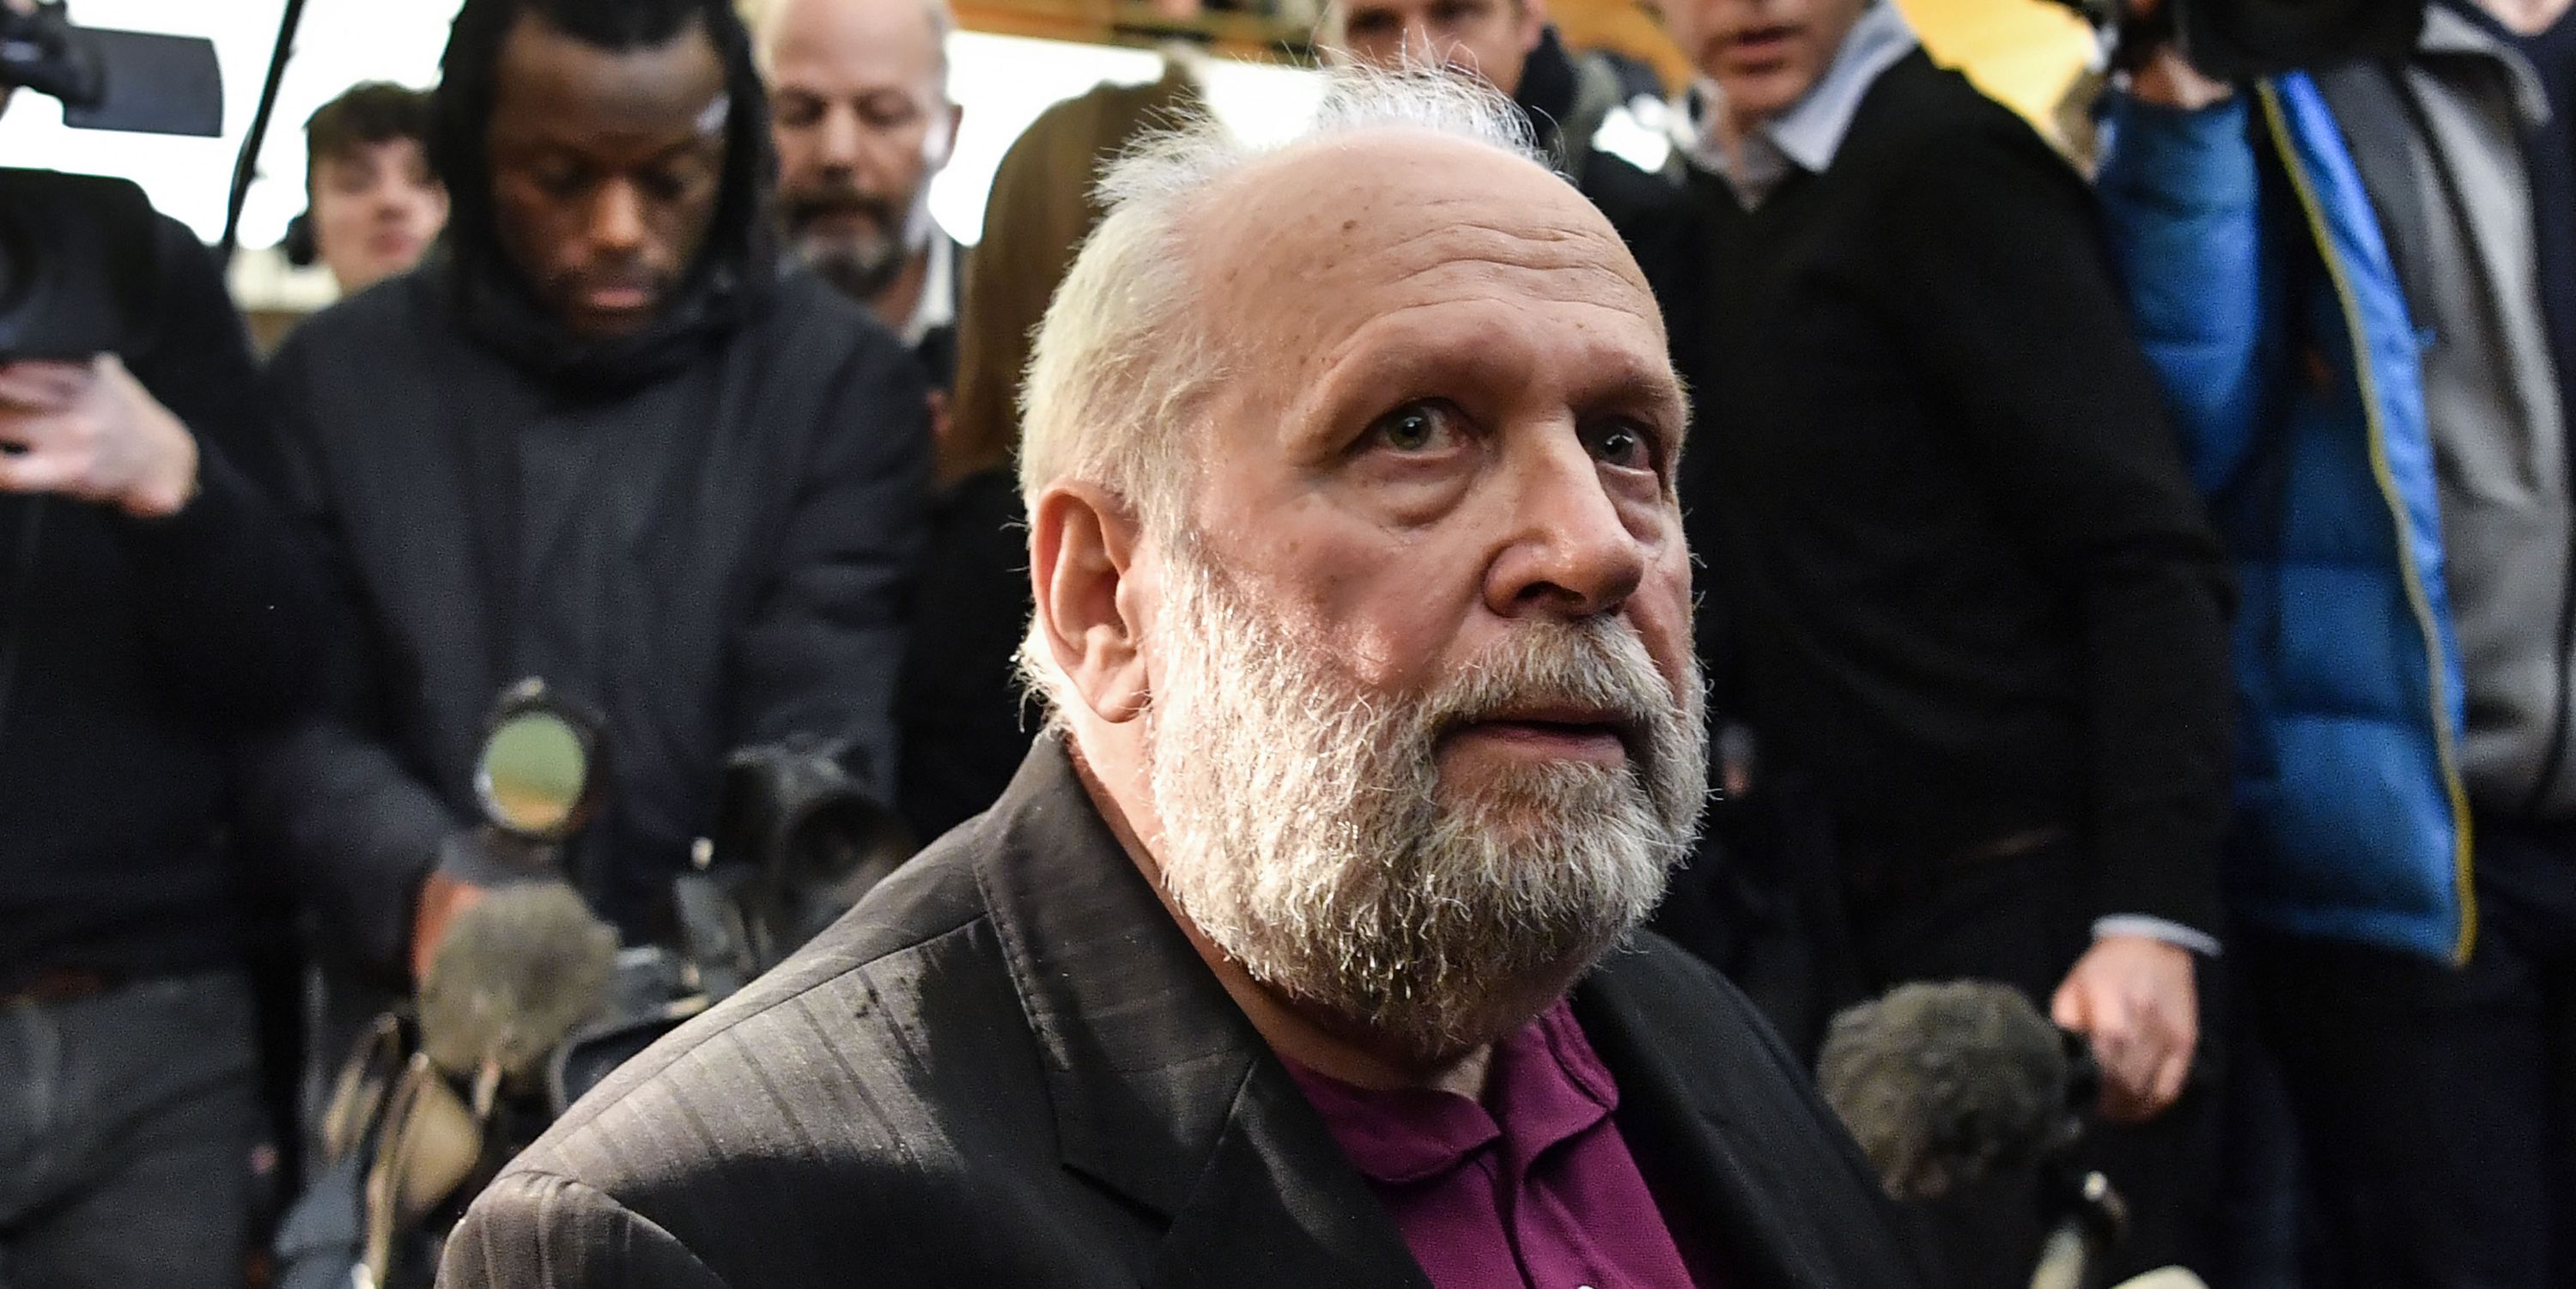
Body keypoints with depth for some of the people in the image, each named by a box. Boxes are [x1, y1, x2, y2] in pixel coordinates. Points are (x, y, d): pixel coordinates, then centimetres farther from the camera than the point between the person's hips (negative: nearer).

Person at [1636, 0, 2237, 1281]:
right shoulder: (1693, 204, 12)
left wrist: (2155, 916, -22)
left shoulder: (1951, 155, -10)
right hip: (1852, 917, 7)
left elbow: (2147, 561, -16)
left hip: (2036, 900, -7)